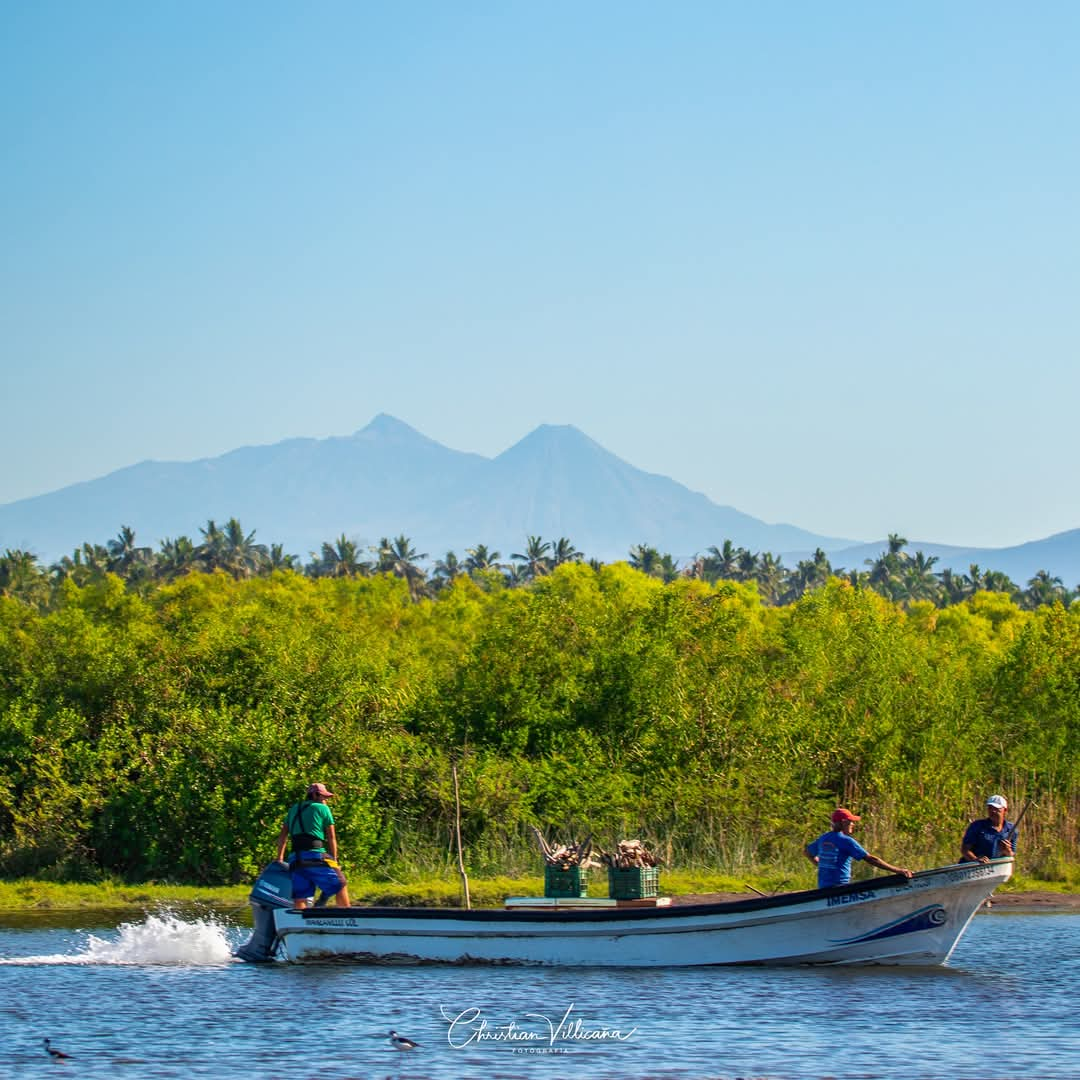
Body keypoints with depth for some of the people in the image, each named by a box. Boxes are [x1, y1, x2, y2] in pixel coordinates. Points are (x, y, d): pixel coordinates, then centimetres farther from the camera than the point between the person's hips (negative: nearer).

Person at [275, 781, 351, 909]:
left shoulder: (294, 809, 22)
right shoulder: (322, 809, 8)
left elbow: (282, 836, 23)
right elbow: (331, 837, 7)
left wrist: (280, 858, 29)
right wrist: (334, 860, 13)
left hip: (296, 859, 5)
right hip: (316, 857, -5)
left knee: (299, 899, 3)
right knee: (340, 887, 5)